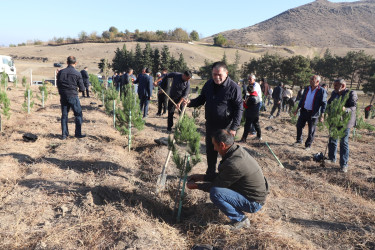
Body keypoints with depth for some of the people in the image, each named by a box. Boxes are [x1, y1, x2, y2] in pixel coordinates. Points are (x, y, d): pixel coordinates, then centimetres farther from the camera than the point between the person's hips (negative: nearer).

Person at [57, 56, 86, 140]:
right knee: (78, 114, 7)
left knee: (64, 115, 11)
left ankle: (64, 134, 14)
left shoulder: (60, 72, 3)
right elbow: (82, 88, -3)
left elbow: (58, 85, 9)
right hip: (73, 97, -4)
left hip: (63, 97, 4)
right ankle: (78, 133, 7)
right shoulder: (77, 74, -9)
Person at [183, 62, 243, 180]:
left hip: (225, 126, -5)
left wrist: (234, 127, -19)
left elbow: (239, 108, -14)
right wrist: (190, 103, -6)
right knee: (210, 150, 17)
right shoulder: (209, 84, 2)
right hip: (210, 124, 6)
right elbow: (201, 99, 14)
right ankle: (210, 173, 36)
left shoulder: (234, 87, -15)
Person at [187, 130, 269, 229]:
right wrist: (201, 177, 9)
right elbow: (221, 176, 10)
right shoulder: (238, 149, -2)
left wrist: (196, 185, -2)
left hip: (254, 203, -9)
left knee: (215, 193, -25)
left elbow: (217, 184, -16)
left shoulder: (233, 164, -31)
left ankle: (240, 220, -5)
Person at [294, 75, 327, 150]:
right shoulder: (307, 88, 7)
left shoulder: (322, 91, -10)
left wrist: (321, 115, -16)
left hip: (313, 113, -5)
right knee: (299, 126, 10)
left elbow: (324, 104, -11)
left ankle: (308, 145, 17)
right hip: (304, 111, 5)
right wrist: (297, 109, 15)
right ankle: (299, 140, 29)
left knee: (311, 130, 3)